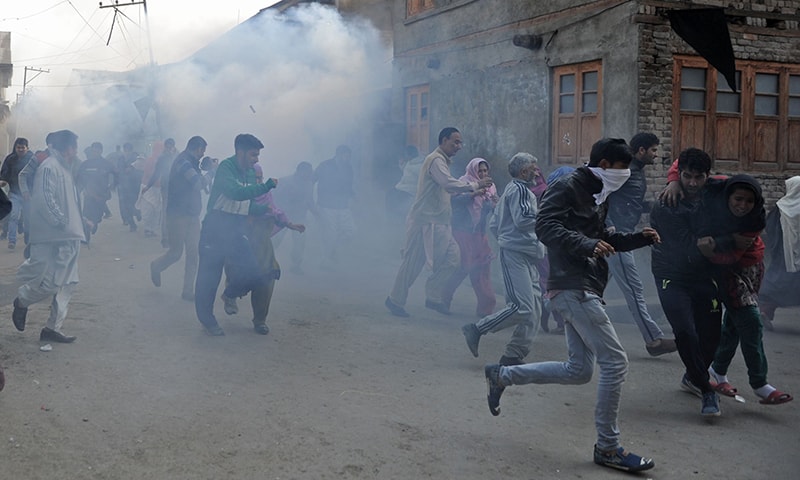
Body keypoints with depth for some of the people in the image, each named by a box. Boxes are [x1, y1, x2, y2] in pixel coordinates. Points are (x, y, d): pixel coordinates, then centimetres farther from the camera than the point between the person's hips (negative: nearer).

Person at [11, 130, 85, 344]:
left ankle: (53, 328, 12)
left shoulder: (65, 168, 19)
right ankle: (21, 301, 18)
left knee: (67, 283, 8)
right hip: (53, 238, -10)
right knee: (51, 282, -9)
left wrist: (79, 222, 14)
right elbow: (45, 200, -19)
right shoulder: (49, 167, -11)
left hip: (69, 238, 10)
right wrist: (62, 222, -18)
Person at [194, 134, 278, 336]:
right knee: (209, 276, 2)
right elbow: (235, 192, -30)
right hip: (215, 229, -6)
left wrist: (266, 209, 4)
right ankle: (206, 319, 21)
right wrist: (265, 187, -27)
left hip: (237, 231, 6)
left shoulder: (250, 173, 11)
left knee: (252, 274, -9)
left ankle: (230, 295, 23)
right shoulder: (226, 167, -12)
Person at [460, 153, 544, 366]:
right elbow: (522, 219, -23)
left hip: (525, 255, 11)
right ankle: (476, 329, -7)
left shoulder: (512, 189, 24)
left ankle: (513, 355, 8)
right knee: (523, 308, -16)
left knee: (534, 308, 6)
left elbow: (494, 224, 26)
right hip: (516, 254, -11)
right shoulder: (519, 190, -8)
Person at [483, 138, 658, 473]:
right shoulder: (567, 187, -9)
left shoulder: (599, 196, 21)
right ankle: (608, 447, -1)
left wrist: (638, 239, 14)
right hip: (572, 287, -10)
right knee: (615, 362, -11)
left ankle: (501, 375, 24)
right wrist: (588, 245, -30)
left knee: (578, 370, 11)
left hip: (583, 290, 10)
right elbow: (546, 227, -20)